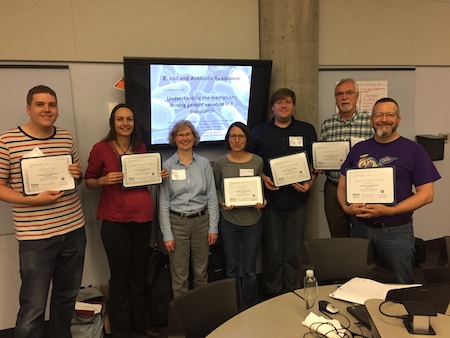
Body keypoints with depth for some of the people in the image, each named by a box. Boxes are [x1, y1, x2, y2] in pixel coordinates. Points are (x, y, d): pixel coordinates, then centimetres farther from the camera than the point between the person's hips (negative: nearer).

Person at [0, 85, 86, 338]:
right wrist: (33, 200, -20)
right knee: (33, 308, 5)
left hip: (74, 230, 5)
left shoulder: (67, 138, 6)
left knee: (68, 297, 20)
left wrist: (77, 174, -6)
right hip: (35, 236, -5)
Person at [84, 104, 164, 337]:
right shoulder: (100, 149, -5)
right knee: (119, 276, 5)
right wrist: (104, 180, -19)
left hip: (143, 216, 4)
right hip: (115, 220, -4)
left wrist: (158, 176, 0)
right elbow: (89, 182, 0)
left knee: (138, 273, 16)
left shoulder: (141, 148, 8)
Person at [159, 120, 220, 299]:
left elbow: (212, 197, 3)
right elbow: (163, 203, -3)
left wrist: (213, 227, -1)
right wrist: (167, 234, -6)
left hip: (201, 220, 2)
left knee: (201, 272, 13)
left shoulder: (204, 163, 2)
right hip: (177, 222, -1)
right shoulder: (167, 166, -2)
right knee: (179, 275, 7)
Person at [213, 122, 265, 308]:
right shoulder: (220, 163, -3)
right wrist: (222, 203, -10)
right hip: (229, 220, 0)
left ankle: (250, 309, 29)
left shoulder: (257, 161, -2)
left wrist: (261, 202, -10)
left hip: (252, 220, 0)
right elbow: (216, 188, 7)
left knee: (249, 269, 9)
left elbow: (261, 188, 9)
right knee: (231, 268, 12)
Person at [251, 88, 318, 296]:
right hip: (270, 198, 0)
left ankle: (292, 294, 23)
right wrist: (262, 177, -10)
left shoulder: (307, 130, 9)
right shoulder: (259, 132, 7)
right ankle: (272, 294, 21)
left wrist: (310, 182, -6)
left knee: (294, 252, 7)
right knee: (272, 251, 6)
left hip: (297, 199, 1)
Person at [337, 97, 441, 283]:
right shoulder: (359, 149, 7)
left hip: (396, 231, -3)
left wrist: (389, 211, -19)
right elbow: (343, 185, 11)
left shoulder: (414, 150, -3)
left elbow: (426, 193, -7)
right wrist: (347, 206, -9)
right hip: (360, 227, 3)